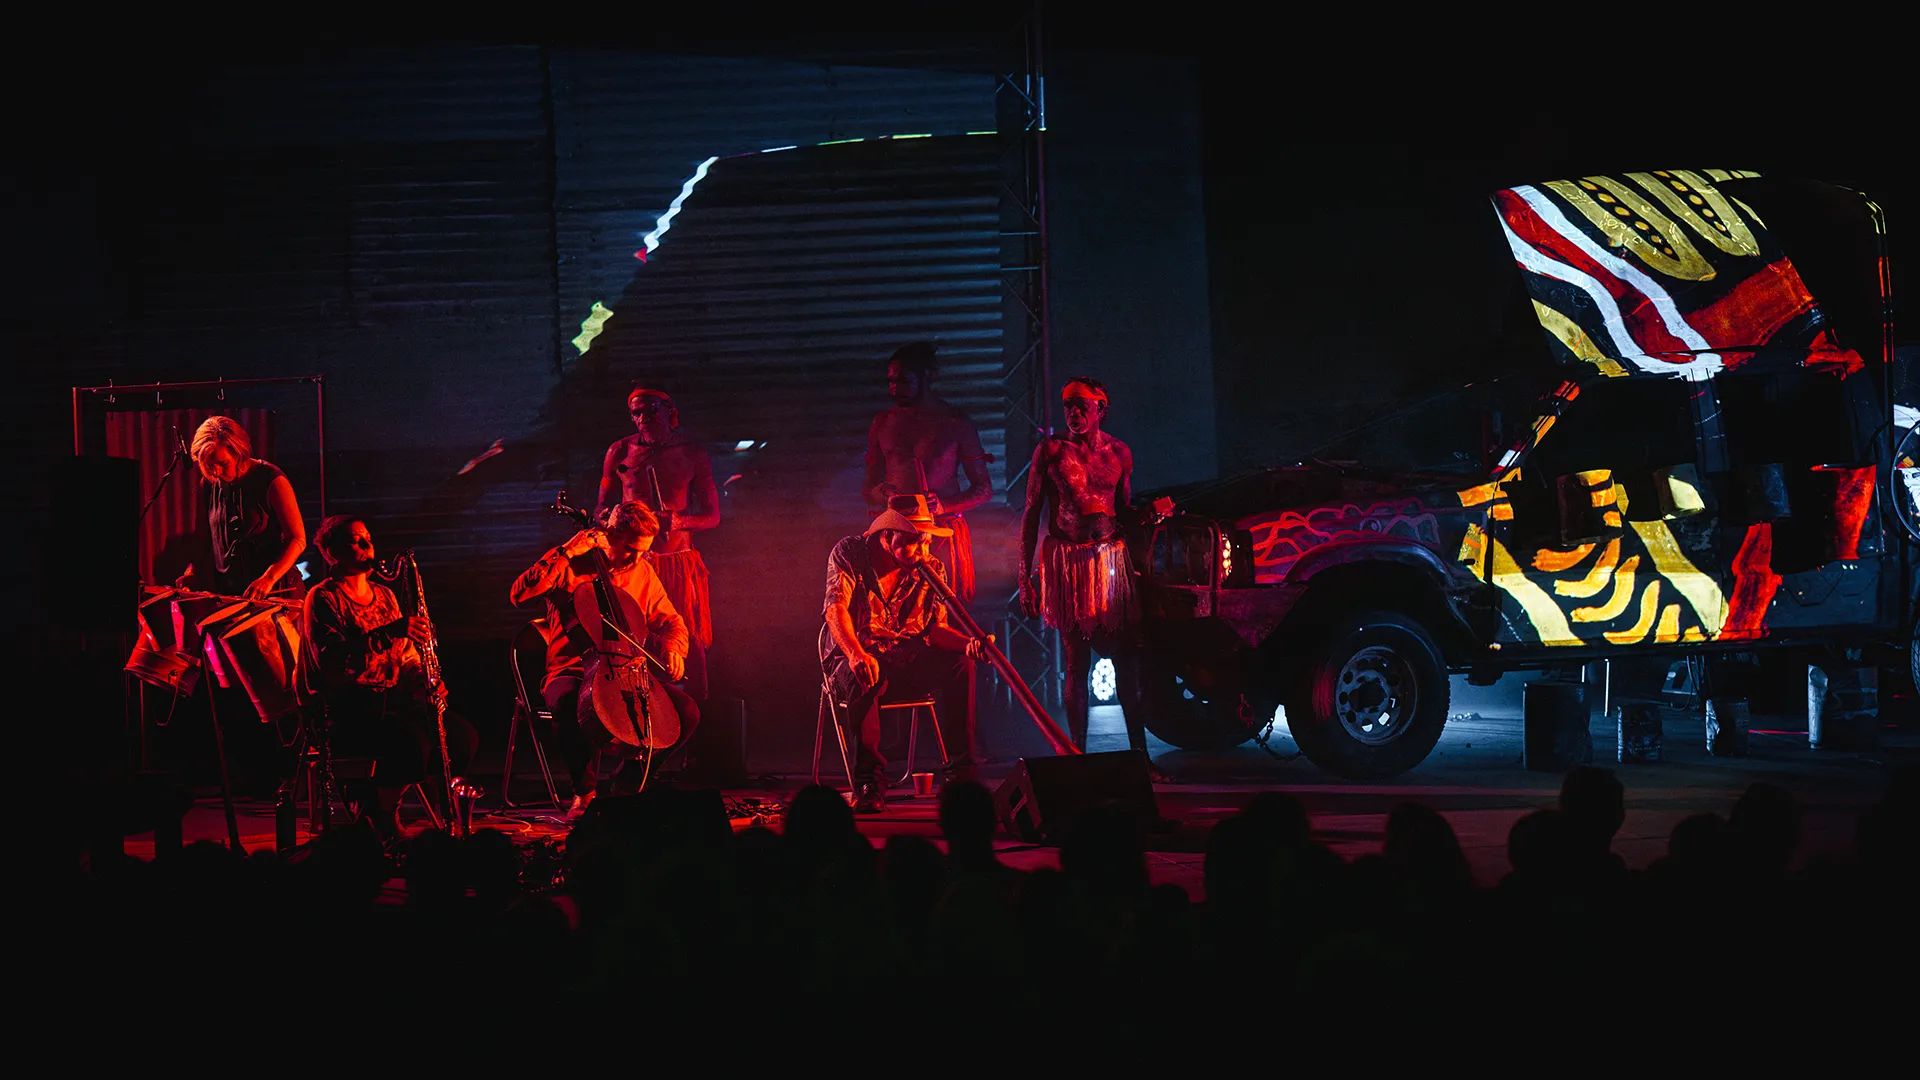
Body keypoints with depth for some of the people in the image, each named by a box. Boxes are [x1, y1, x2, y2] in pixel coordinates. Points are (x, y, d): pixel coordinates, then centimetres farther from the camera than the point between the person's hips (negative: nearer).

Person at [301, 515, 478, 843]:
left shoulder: (384, 595, 20)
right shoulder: (322, 600, -6)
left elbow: (406, 657, 24)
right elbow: (332, 663, -22)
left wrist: (424, 680, 0)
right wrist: (389, 631, -29)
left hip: (393, 699, 8)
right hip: (347, 710, -8)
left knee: (463, 737, -12)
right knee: (411, 742, -34)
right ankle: (383, 814, -5)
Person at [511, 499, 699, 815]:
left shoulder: (642, 573, 10)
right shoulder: (571, 567, -5)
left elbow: (671, 622, 19)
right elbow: (521, 594, -20)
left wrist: (673, 647, -5)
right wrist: (566, 553, -23)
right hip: (571, 673, -5)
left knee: (687, 712, -16)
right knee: (573, 707, -42)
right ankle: (585, 791, -20)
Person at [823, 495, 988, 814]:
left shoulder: (930, 568, 7)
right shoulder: (850, 553, -5)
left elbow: (935, 628, 4)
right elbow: (836, 609, -19)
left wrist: (968, 643, -19)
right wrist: (856, 654, -39)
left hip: (908, 662, 4)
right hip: (855, 658, -4)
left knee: (961, 664, -24)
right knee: (863, 679, -39)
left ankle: (961, 770, -22)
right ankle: (868, 782, -35)